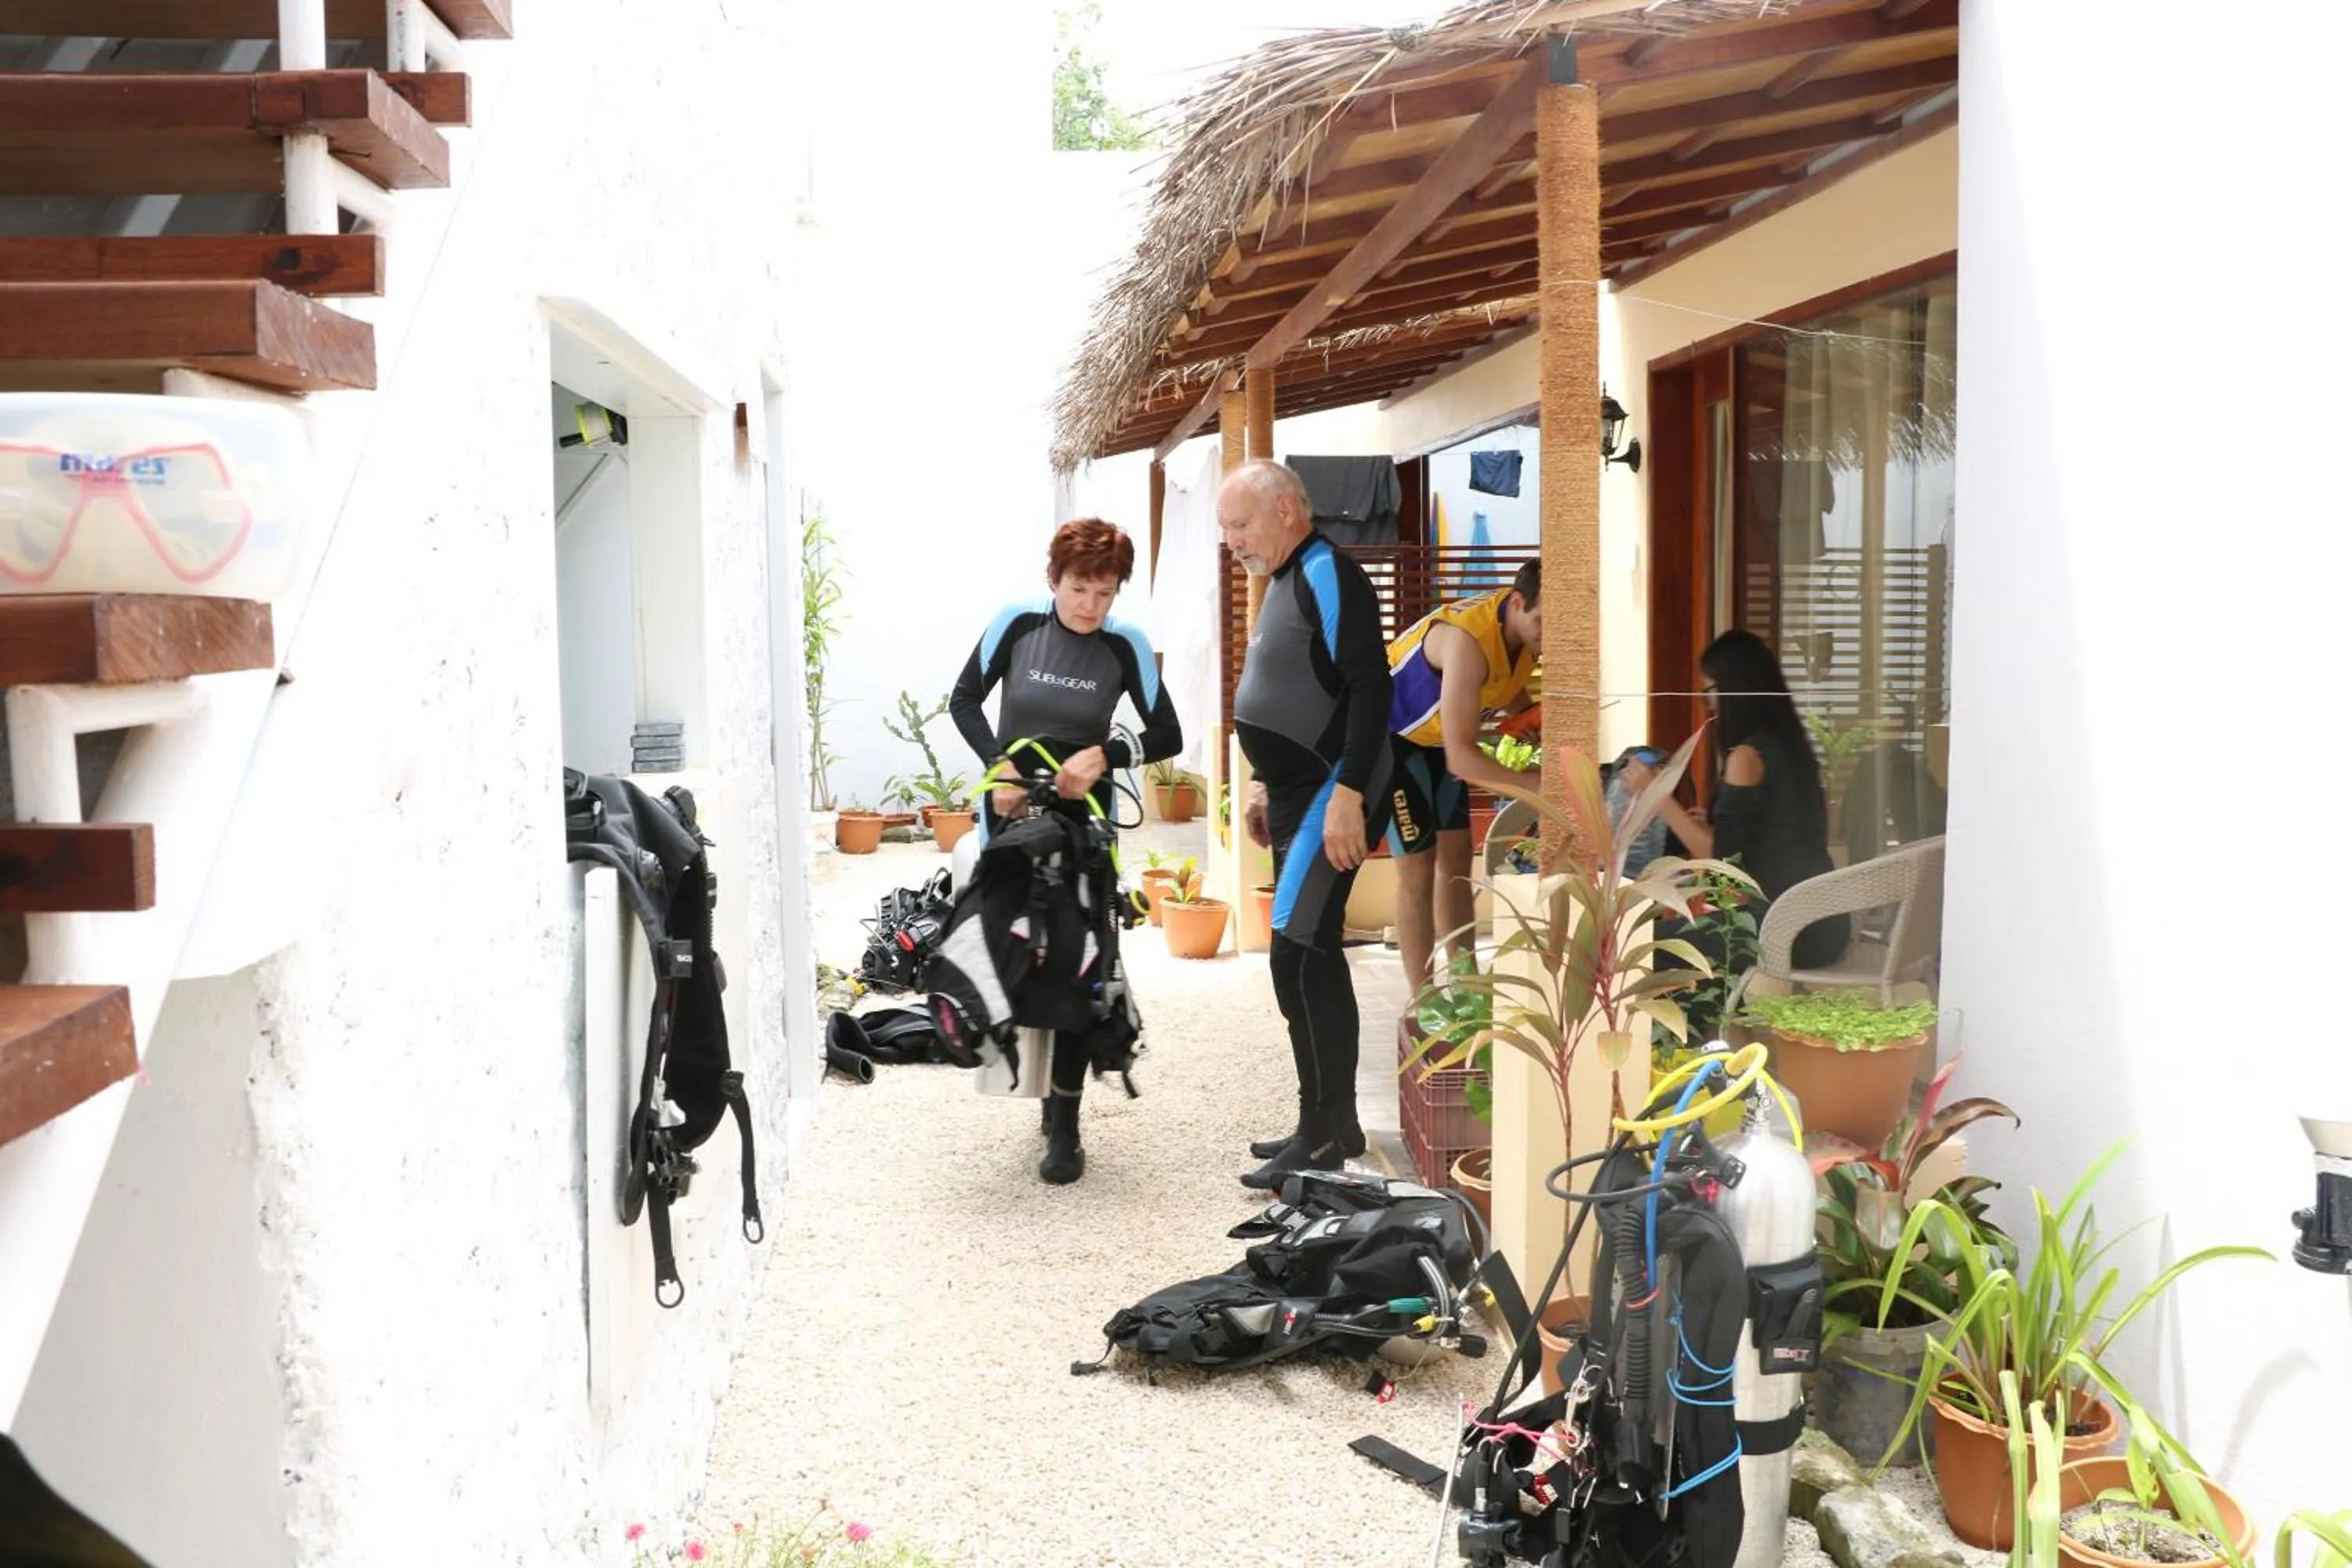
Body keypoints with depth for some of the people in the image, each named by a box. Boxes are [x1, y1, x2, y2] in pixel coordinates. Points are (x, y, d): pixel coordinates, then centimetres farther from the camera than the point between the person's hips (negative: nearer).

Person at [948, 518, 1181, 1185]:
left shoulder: (1125, 645, -8)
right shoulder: (1017, 623, -7)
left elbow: (1168, 736, -5)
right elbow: (964, 699, 2)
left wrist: (1105, 755, -21)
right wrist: (997, 765, -13)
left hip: (1085, 814, -1)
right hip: (1011, 804, 1)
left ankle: (1064, 1126, 3)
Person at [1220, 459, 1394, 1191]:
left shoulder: (1326, 574, -13)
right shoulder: (1285, 581, 17)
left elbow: (1370, 687, -21)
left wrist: (1346, 795, -25)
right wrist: (1266, 787, 24)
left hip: (1331, 795, -10)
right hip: (1299, 793, 10)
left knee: (1298, 958, -11)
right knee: (1310, 958, 12)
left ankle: (1325, 1136, -3)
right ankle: (1331, 1122, 20)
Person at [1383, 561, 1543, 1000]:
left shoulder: (1526, 628, -14)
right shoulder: (1469, 639, -38)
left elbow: (1509, 692, 7)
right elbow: (1460, 757, -41)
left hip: (1438, 734, 8)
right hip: (1390, 734, -8)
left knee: (1456, 858, 7)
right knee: (1418, 868, -10)